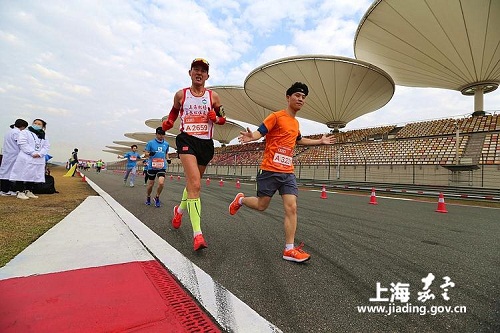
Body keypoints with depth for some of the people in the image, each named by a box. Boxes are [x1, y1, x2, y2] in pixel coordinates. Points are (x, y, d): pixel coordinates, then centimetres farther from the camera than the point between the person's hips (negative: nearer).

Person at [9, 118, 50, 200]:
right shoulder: (24, 132, 5)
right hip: (26, 159, -5)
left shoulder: (44, 136, 20)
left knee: (33, 176, 7)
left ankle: (28, 191, 16)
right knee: (22, 175, -7)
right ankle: (20, 192, -2)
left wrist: (40, 154, -10)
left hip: (39, 159, 5)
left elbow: (47, 146, 9)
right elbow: (23, 144, -8)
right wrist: (33, 153, -18)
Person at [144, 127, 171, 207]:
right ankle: (148, 197, 35)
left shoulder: (166, 144, 8)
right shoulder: (150, 143, -2)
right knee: (150, 184, 8)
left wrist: (167, 159, 2)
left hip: (162, 167, 2)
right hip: (152, 166, -1)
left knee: (161, 183, -16)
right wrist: (150, 154, -21)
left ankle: (157, 197, 8)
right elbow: (146, 152, 1)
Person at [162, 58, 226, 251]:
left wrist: (217, 118, -6)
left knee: (193, 183, 16)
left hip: (206, 143, 3)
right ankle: (197, 234, -20)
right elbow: (174, 112, 24)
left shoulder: (213, 96, 8)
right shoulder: (181, 95, 7)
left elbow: (222, 118, 14)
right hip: (187, 140, -3)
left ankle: (180, 209, 47)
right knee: (195, 184, -21)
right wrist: (168, 123, 9)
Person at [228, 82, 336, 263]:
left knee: (291, 208, -4)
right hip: (270, 170, -6)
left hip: (288, 172, 6)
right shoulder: (276, 116, -4)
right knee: (262, 205, 5)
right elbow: (260, 132, -12)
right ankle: (240, 200, 36)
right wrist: (251, 137, -36)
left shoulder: (296, 123, 19)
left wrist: (320, 141, 41)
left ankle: (289, 250, 1)